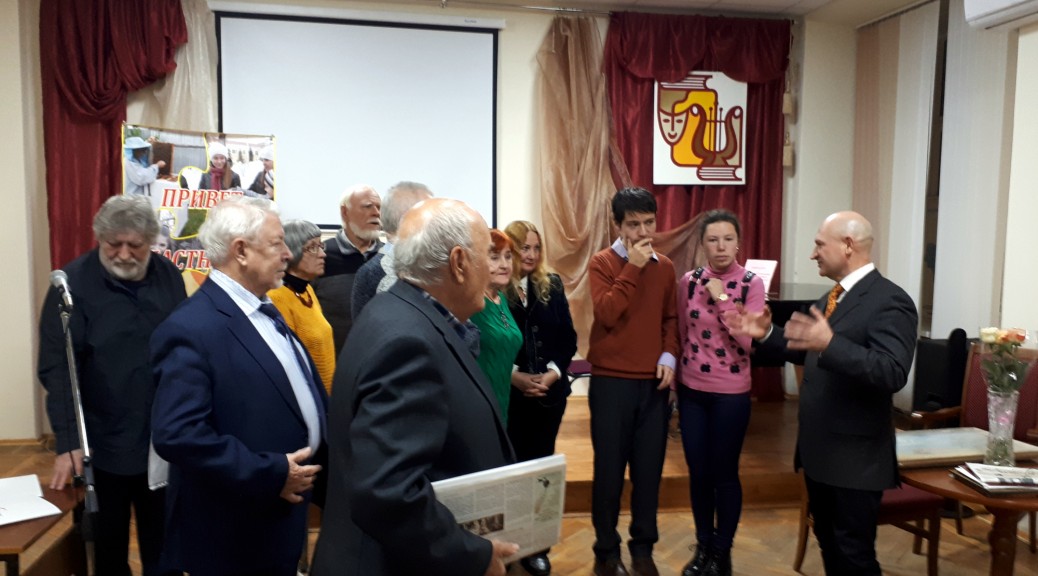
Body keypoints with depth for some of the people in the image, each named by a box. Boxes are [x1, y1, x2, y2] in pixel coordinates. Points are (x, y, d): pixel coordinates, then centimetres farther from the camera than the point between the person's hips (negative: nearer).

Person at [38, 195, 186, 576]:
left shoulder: (168, 276, 1)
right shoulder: (73, 283, -11)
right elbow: (57, 368, -13)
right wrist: (67, 442, -18)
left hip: (166, 440, 3)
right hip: (104, 445, -3)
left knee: (164, 543, 18)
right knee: (109, 545, 15)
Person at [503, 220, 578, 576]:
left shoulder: (552, 286, 7)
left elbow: (568, 338, 5)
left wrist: (552, 373, -9)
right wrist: (515, 376, -16)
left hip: (549, 391, 4)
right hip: (506, 392, -3)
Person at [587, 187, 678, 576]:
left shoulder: (665, 267, 9)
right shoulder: (602, 263, -5)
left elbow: (670, 318, 14)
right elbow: (606, 314, -18)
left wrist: (669, 355, -2)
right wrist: (633, 267, -17)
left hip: (653, 383, 4)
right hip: (611, 382, -3)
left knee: (649, 469, 10)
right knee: (609, 469, 5)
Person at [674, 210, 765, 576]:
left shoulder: (752, 284, -9)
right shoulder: (688, 282, 0)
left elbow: (750, 342, -17)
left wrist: (722, 299, -19)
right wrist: (676, 380, 10)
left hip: (730, 394, -3)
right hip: (691, 391, 3)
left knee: (725, 473, 8)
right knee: (698, 472, 11)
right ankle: (703, 547, 31)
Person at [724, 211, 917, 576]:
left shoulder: (889, 301, -17)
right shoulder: (832, 297, 11)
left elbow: (892, 374, -28)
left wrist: (831, 344, -39)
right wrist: (766, 335, 7)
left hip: (854, 456, -9)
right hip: (819, 448, 9)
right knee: (828, 544, 21)